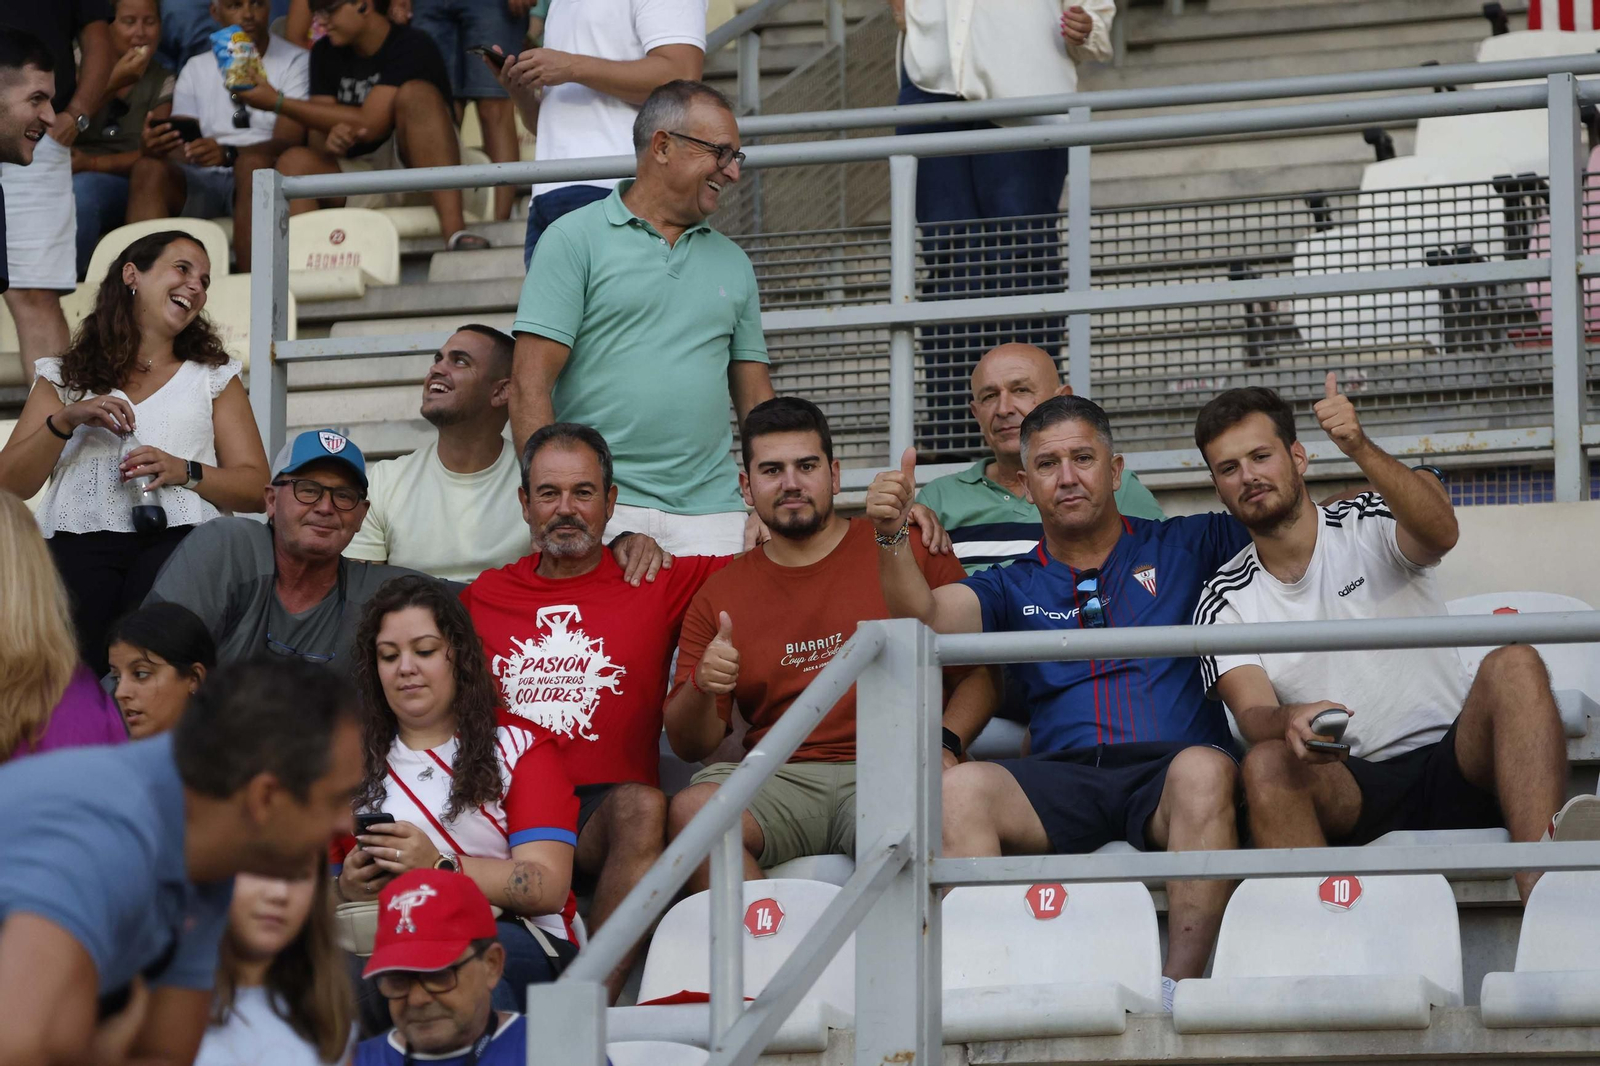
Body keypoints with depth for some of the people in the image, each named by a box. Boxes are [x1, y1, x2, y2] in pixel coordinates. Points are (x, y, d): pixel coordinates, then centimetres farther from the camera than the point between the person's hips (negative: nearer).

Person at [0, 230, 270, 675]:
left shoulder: (215, 379, 25)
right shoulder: (66, 378, 24)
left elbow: (256, 489, 14)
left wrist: (185, 472, -3)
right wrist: (65, 420, 0)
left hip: (177, 537, 0)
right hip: (79, 538, 0)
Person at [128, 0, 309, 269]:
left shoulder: (294, 62, 8)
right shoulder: (197, 69, 19)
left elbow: (291, 139, -7)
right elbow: (182, 149, 9)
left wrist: (229, 155, -26)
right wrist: (157, 147, -18)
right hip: (200, 182, 3)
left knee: (253, 162, -36)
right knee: (148, 169, -26)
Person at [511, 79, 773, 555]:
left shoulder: (733, 263, 19)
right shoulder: (574, 240, 3)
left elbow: (756, 396, 19)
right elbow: (530, 383, -4)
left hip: (710, 516, 4)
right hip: (599, 514, -4)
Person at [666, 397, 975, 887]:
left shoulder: (912, 552, 12)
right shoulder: (719, 595, 17)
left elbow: (978, 672, 9)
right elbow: (689, 745, 16)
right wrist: (703, 687, -7)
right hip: (781, 781, 2)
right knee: (690, 808, -30)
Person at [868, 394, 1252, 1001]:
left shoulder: (1182, 548, 20)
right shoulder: (1013, 588, 22)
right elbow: (926, 617, 4)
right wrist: (890, 538, -14)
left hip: (1170, 766, -1)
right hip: (1063, 779, 2)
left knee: (1204, 771, -38)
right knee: (959, 787, -29)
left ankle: (1179, 989, -44)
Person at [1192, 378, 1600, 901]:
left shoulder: (1371, 527, 5)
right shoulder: (1225, 602, 9)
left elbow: (1440, 532, -20)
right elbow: (1251, 713, -6)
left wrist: (1361, 450, -37)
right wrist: (1290, 721, -32)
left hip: (1451, 762, 0)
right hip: (1349, 788, 0)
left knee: (1513, 665, -30)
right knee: (1267, 763, -32)